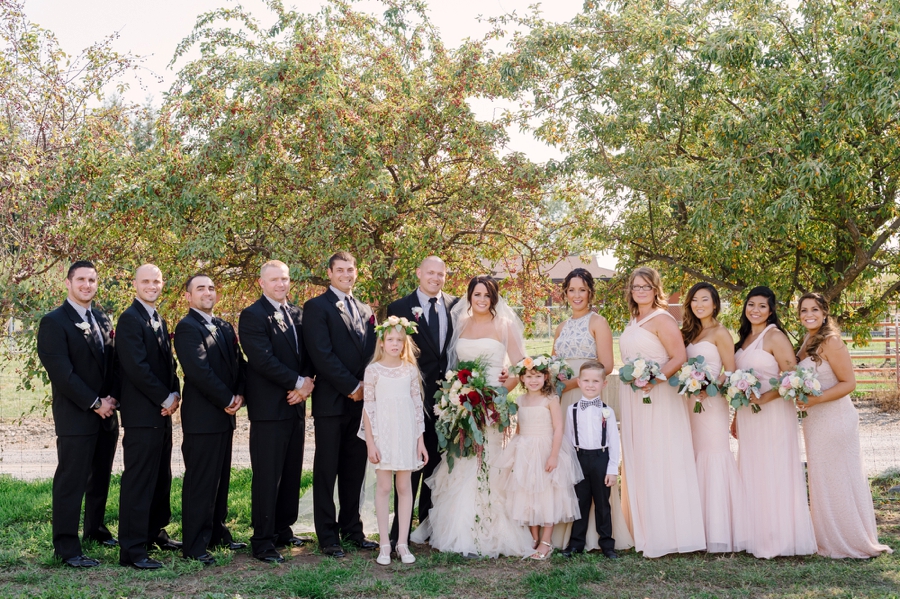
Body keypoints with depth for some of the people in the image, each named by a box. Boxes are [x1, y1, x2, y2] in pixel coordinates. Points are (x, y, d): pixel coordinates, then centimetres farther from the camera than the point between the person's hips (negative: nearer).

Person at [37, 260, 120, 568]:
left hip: (106, 414, 7)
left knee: (101, 477, 15)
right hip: (75, 416, -7)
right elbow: (61, 372, -15)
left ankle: (95, 528, 31)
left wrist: (112, 397, -3)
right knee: (71, 481, -2)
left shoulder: (102, 318, 12)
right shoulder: (54, 322, -8)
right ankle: (67, 547, 4)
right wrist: (94, 403, -15)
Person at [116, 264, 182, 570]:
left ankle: (155, 531, 28)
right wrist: (166, 398, -13)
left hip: (162, 411, 9)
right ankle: (132, 550, -1)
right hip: (141, 413, -9)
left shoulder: (160, 321, 16)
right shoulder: (130, 319, -11)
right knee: (139, 480, -6)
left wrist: (174, 394, 2)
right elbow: (137, 367, -19)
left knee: (161, 477, 15)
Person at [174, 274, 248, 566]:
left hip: (225, 415, 8)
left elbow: (239, 363, 13)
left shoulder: (224, 327, 17)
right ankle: (194, 546, 5)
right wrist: (227, 400, -13)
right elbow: (199, 370, -19)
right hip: (202, 417, -8)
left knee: (221, 479, 14)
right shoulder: (187, 327, -9)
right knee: (200, 482, -3)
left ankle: (217, 534, 26)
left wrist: (239, 395, -4)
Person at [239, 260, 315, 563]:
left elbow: (307, 353, 12)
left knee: (292, 473, 12)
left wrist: (305, 383, -7)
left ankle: (283, 529, 24)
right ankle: (262, 541, 7)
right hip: (269, 408, -7)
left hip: (296, 404, 7)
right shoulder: (253, 315, -8)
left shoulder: (297, 313, 14)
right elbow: (263, 359, -17)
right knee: (267, 476, -2)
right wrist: (298, 382, -14)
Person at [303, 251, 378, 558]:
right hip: (332, 401, -6)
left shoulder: (365, 310, 17)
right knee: (327, 470, 2)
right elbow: (322, 354, -13)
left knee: (355, 469, 11)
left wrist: (366, 386, -3)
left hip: (362, 400, 6)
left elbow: (373, 352, 14)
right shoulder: (317, 307, -4)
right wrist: (351, 387, -13)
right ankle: (327, 535, 10)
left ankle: (352, 528, 21)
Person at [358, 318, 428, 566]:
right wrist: (370, 443, -7)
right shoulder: (373, 370, -3)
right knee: (384, 487, 3)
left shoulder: (410, 369, 4)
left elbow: (417, 405, 6)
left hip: (407, 434, 2)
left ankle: (403, 543, 14)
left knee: (404, 487, 6)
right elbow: (368, 407, -4)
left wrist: (420, 440, 4)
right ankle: (384, 545, 11)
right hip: (383, 434, -2)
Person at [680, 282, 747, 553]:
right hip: (692, 403, 7)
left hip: (712, 403, -7)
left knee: (713, 457, -7)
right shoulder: (692, 333, 17)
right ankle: (702, 529, 11)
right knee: (697, 459, 6)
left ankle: (720, 533, -3)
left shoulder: (720, 333, -4)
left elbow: (731, 372, -8)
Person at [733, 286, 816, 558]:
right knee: (751, 473, 10)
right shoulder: (744, 338, 14)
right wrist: (737, 417, 16)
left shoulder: (775, 336, -9)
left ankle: (779, 538, 5)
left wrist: (763, 398, -22)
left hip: (773, 413, -8)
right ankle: (758, 535, 18)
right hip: (748, 416, 8)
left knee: (774, 472, -3)